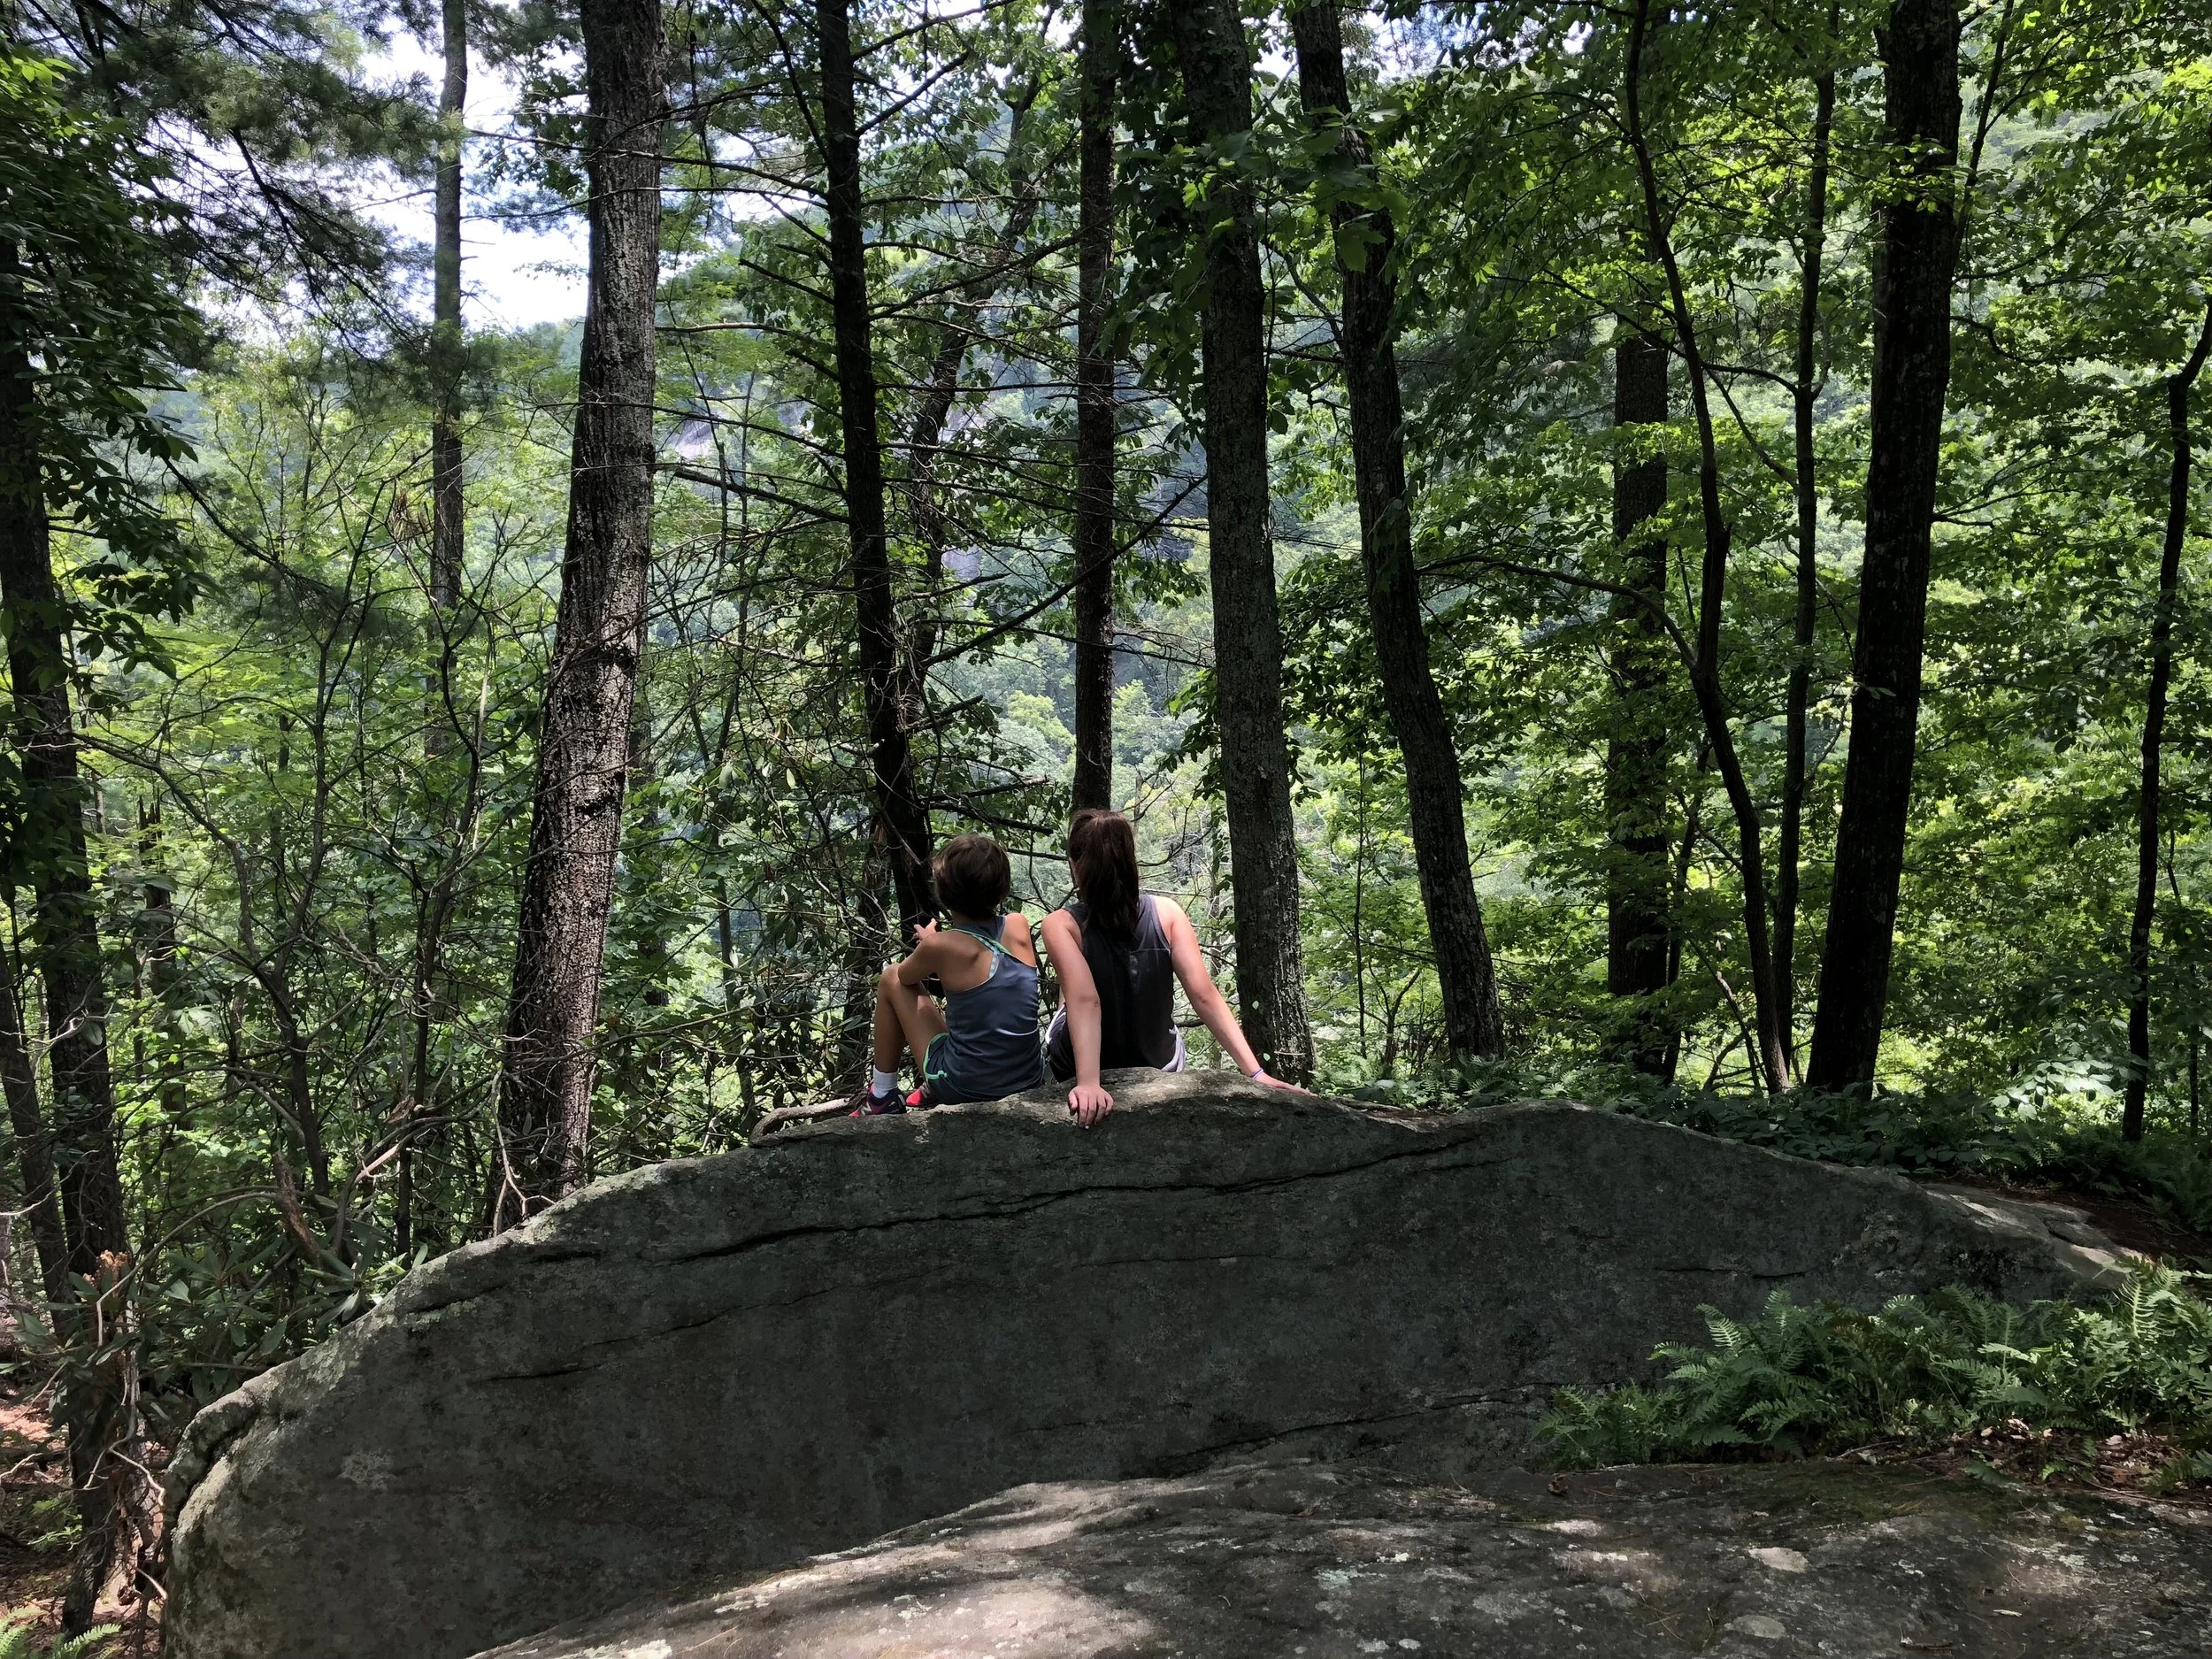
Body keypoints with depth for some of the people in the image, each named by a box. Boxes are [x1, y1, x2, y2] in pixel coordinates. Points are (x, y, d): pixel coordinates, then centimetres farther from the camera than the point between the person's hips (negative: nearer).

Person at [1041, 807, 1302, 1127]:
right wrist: (1255, 1073, -28)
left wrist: (1088, 1084, -49)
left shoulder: (1062, 925, -26)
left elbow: (1085, 1001, -39)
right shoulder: (1167, 914, -18)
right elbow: (1205, 997, -26)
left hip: (1079, 1072, -1)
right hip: (1160, 1067, 2)